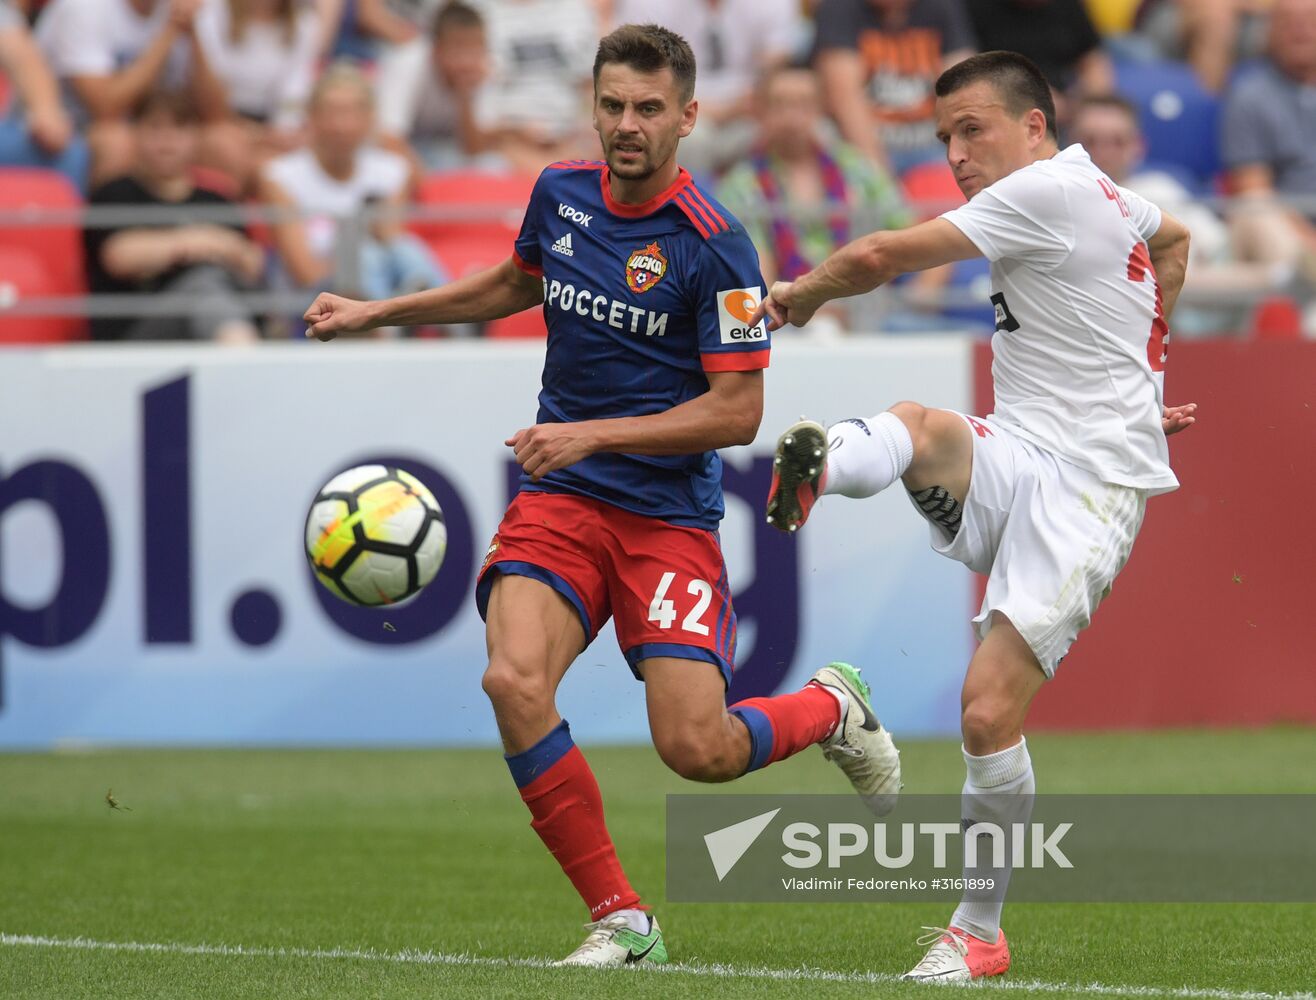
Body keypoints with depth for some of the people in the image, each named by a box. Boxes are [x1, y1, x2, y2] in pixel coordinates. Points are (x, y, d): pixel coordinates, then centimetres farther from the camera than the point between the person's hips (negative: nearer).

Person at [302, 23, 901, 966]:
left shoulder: (713, 245, -14)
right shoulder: (562, 193, 4)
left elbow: (737, 411, -14)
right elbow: (515, 284, 27)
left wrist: (593, 433, -20)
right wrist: (377, 312, 22)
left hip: (669, 515, -4)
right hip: (559, 498, 4)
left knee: (696, 749, -12)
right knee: (514, 681, -23)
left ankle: (832, 708, 24)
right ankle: (621, 919, -10)